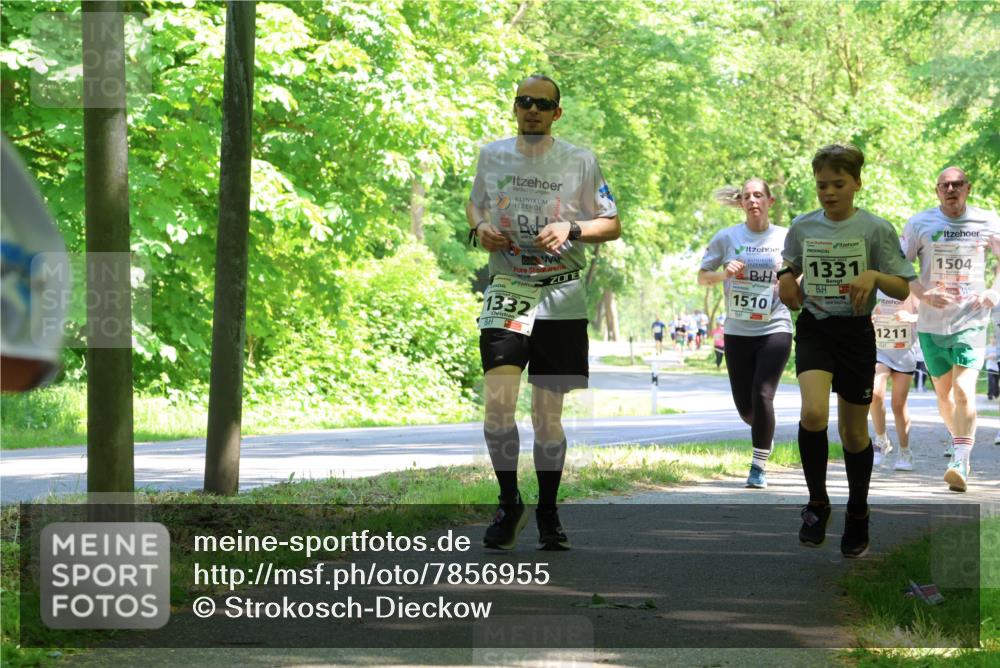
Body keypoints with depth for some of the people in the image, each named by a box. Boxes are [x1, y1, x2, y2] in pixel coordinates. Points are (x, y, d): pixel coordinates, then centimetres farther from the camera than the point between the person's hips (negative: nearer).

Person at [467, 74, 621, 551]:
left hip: (562, 298, -1)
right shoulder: (492, 155, 7)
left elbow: (612, 225, 6)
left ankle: (548, 512, 20)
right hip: (507, 291, 1)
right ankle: (509, 503, 0)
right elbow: (474, 203, 23)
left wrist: (572, 229, -12)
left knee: (547, 416, 3)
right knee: (498, 402, -17)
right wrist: (478, 230, 1)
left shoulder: (580, 162, 1)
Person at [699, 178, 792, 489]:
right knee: (744, 406, 5)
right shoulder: (726, 237, 2)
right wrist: (723, 274, -13)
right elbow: (701, 277, 7)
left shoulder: (787, 238, 1)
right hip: (737, 332, 2)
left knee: (762, 396, -16)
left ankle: (758, 468, -4)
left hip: (775, 328, -2)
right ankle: (765, 436, 39)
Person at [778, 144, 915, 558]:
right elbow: (790, 269, 18)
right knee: (813, 414, -24)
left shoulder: (876, 229, -7)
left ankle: (858, 515, 31)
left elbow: (902, 290, -4)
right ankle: (817, 503, -6)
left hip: (856, 332, -1)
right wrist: (786, 279, -5)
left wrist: (874, 276, -24)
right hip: (814, 328, 1)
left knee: (854, 431, 10)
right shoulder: (802, 227, 1)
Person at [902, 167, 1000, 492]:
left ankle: (960, 463, -21)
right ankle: (960, 443, 37)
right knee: (943, 392, 14)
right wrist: (924, 294, -14)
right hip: (931, 323, 2)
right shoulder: (920, 224, -1)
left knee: (964, 390, -18)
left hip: (971, 321, -2)